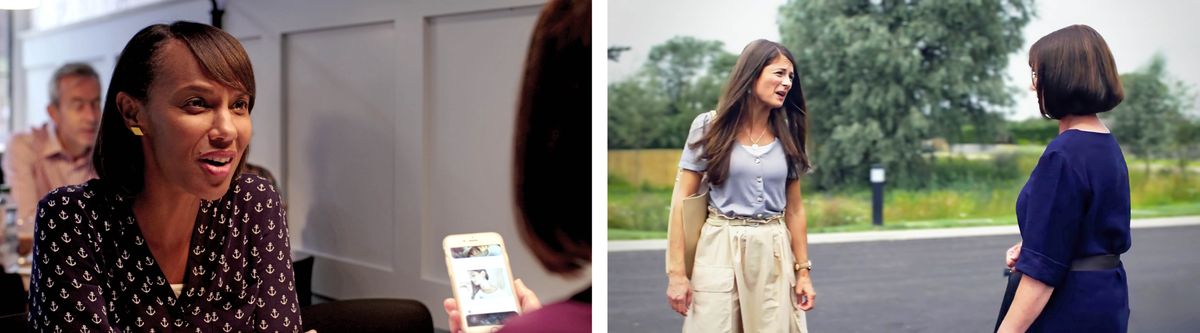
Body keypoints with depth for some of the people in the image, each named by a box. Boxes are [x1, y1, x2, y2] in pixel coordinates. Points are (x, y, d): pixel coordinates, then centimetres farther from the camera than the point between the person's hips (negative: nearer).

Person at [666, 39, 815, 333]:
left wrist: (803, 270, 7)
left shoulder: (787, 135, 7)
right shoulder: (710, 126, -3)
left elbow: (794, 208, 12)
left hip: (774, 254, 3)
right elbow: (682, 200, -4)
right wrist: (676, 272, -9)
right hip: (720, 251, -3)